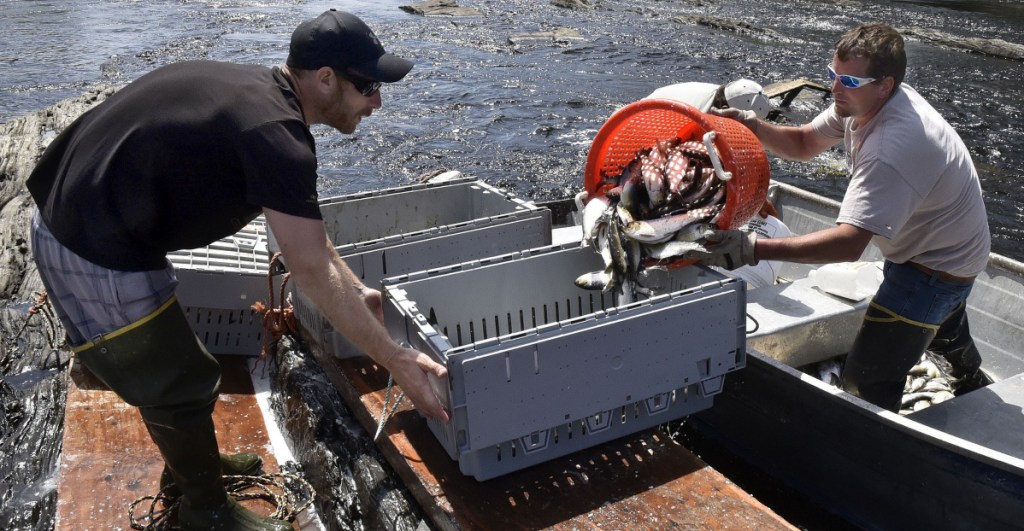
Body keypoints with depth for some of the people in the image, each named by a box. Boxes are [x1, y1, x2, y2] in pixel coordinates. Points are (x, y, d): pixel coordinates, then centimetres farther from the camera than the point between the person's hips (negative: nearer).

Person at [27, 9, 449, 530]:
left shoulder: (256, 93, 6)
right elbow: (311, 272, -24)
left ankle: (190, 462, 50)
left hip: (74, 220, 10)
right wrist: (396, 359, -18)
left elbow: (302, 225, 14)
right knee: (182, 384, 7)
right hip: (98, 253, -10)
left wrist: (355, 291, 16)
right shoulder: (276, 134, -25)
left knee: (162, 362, 27)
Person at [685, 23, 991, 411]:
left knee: (866, 385, -12)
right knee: (943, 330, 40)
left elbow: (848, 244, -48)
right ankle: (973, 383, 71)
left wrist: (753, 249, -56)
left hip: (936, 270, -11)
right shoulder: (862, 100, -13)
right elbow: (804, 144, -2)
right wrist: (751, 125, -22)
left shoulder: (892, 151, -41)